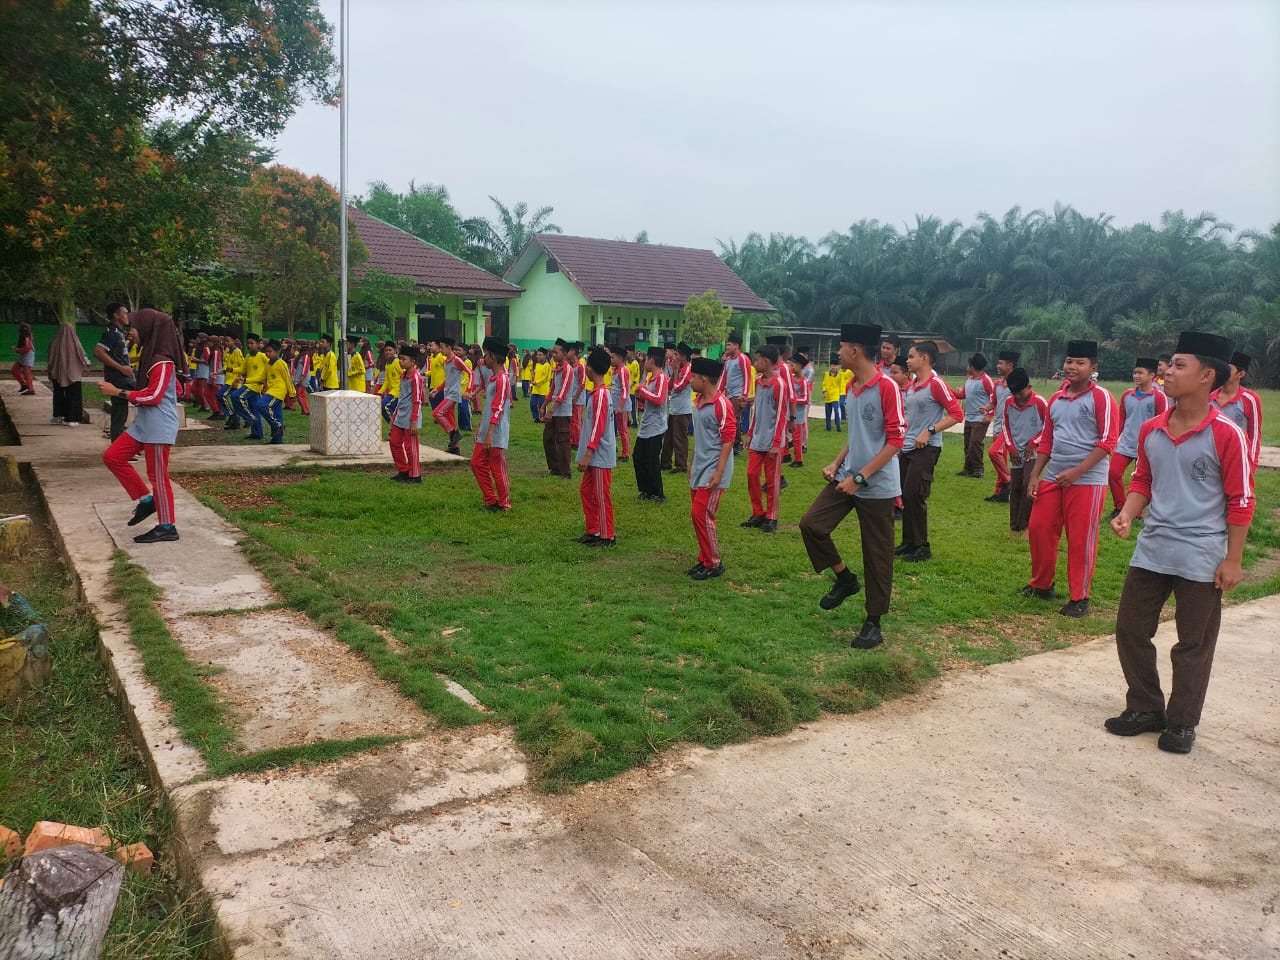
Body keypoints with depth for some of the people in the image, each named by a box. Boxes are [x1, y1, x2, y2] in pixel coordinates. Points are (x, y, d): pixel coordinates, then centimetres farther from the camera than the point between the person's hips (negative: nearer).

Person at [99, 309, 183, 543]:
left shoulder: (162, 362, -16)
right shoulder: (152, 357, 14)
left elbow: (153, 396, -21)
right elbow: (176, 389, 21)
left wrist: (119, 392, -15)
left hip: (159, 426, -10)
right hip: (143, 423, 10)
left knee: (157, 476, -3)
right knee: (112, 456, 9)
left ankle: (167, 527, 6)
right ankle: (145, 500, 15)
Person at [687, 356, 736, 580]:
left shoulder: (722, 404, -16)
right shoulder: (699, 401, 10)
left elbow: (728, 440, -17)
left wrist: (719, 473, -20)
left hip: (713, 471, -9)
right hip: (699, 469, 9)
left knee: (701, 514, -9)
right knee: (698, 514, 11)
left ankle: (714, 564, 4)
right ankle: (704, 560, 23)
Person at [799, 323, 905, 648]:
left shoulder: (887, 387, -17)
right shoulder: (851, 387, 9)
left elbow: (896, 440, -19)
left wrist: (859, 477, -20)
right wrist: (836, 464, 7)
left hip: (877, 486, -8)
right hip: (847, 476, 8)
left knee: (876, 555, 3)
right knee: (811, 524, -3)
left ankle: (873, 623, 16)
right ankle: (845, 579, 18)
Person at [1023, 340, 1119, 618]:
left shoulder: (1101, 398, -8)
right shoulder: (1056, 399, 12)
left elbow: (1108, 441, -13)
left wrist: (1076, 472, -19)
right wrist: (1035, 475, 10)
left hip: (1087, 480, -6)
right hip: (1052, 478, 7)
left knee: (1080, 540, -1)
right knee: (1038, 529, 9)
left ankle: (1079, 599, 11)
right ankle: (1041, 585, 27)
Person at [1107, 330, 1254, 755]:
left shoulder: (1226, 434, -13)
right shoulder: (1150, 430, 3)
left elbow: (1241, 499, -10)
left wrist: (1232, 560, -10)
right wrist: (1128, 513, -5)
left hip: (1202, 558, -6)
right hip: (1151, 551, 6)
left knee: (1193, 645, 8)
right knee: (1130, 629, 11)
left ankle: (1181, 723, 23)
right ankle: (1145, 709, 28)